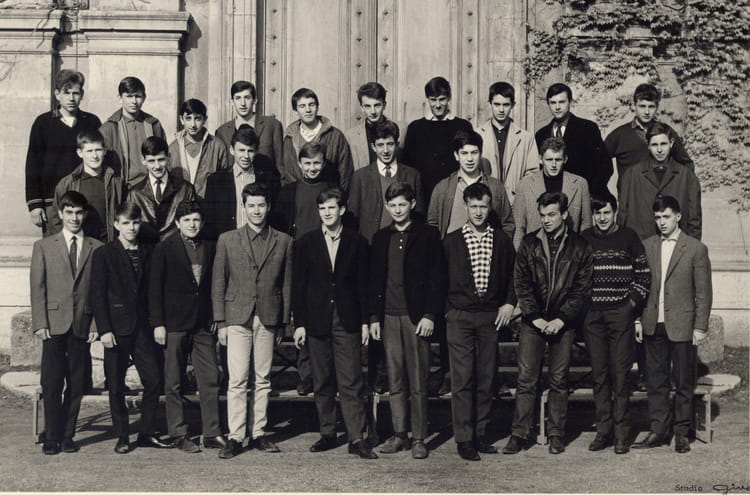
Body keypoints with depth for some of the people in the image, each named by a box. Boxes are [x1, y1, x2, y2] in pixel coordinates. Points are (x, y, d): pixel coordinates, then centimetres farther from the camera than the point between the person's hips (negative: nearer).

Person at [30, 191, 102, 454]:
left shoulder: (97, 249, 9)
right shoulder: (44, 246, 8)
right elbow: (37, 288, 4)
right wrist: (40, 323, -6)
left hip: (83, 324, 1)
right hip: (54, 323, -1)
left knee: (77, 383, 3)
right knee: (52, 383, -2)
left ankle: (67, 435, 13)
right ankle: (52, 437, 6)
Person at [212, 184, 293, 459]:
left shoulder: (283, 242, 8)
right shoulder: (228, 240, 7)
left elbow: (287, 284, 10)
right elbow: (218, 283, 7)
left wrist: (283, 322, 5)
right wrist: (221, 321, 1)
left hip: (268, 319, 1)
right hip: (237, 318, -1)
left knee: (263, 379, 5)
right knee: (237, 379, -6)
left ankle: (259, 433, 12)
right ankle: (235, 437, -3)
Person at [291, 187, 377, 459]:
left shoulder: (357, 243, 5)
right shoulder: (305, 243, 6)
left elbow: (363, 284, 7)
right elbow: (298, 286, 6)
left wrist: (365, 322, 2)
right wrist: (299, 323, 0)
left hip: (347, 321, -1)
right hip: (317, 321, 1)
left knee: (351, 382, -6)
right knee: (322, 383, 7)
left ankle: (356, 439, -5)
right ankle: (327, 434, 16)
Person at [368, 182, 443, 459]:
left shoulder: (428, 236, 2)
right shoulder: (381, 238, 13)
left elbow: (436, 278, -1)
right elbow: (374, 279, 14)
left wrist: (429, 315, -8)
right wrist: (374, 317, 7)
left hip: (416, 316, -3)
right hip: (389, 317, 4)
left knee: (418, 382, -2)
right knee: (395, 381, 6)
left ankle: (418, 438, 3)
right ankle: (399, 434, 12)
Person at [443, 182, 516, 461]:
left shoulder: (502, 241, 8)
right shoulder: (451, 242, 4)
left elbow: (512, 276, 15)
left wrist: (509, 303, 4)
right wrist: (447, 310, 2)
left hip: (491, 315, 2)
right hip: (460, 317, -2)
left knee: (486, 378, 3)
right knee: (462, 379, -6)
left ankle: (479, 434, 12)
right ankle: (463, 438, -3)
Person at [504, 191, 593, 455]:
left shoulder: (579, 247, 2)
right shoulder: (529, 244, 5)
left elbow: (582, 288, -1)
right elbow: (521, 284, 3)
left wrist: (561, 319, -10)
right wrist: (535, 316, -7)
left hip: (563, 323, -1)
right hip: (533, 322, 1)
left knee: (559, 381, 4)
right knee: (526, 379, -2)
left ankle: (556, 435, 11)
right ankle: (519, 434, 1)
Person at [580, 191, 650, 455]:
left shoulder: (628, 238, 4)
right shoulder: (583, 239, 9)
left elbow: (644, 274, 7)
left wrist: (633, 302, -2)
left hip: (621, 314, -2)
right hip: (592, 315, 2)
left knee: (620, 373, -4)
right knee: (599, 373, 4)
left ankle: (621, 432, 0)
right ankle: (603, 430, 9)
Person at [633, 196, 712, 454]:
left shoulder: (696, 249, -1)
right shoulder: (646, 246, 8)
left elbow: (703, 292, -2)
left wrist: (700, 327, -6)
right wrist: (637, 319, 4)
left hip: (681, 326, -3)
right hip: (653, 325, 3)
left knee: (684, 382, 4)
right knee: (656, 380, 8)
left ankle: (682, 432, 14)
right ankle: (658, 430, 15)